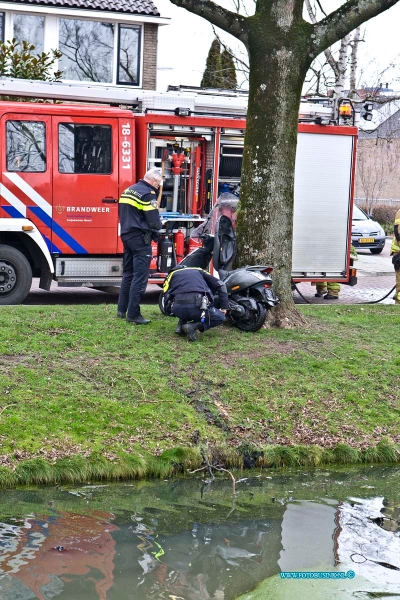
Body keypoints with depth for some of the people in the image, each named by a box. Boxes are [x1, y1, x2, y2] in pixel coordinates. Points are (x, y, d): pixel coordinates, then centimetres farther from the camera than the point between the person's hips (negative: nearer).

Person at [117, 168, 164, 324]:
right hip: (140, 239, -9)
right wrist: (160, 224, 4)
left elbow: (122, 214, 21)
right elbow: (154, 221, -16)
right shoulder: (148, 194, -13)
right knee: (140, 277, -6)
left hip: (126, 235, 9)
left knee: (128, 274, 17)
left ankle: (122, 310, 21)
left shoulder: (127, 191, 14)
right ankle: (133, 314, -7)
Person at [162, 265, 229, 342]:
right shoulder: (198, 270, 32)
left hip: (178, 308, 3)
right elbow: (220, 285, 23)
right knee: (220, 317, 23)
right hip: (198, 306, -3)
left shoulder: (172, 274, 30)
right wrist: (224, 307, 24)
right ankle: (193, 326, 0)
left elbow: (166, 297, 20)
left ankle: (180, 326, 16)